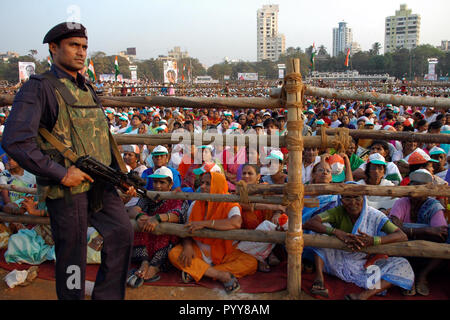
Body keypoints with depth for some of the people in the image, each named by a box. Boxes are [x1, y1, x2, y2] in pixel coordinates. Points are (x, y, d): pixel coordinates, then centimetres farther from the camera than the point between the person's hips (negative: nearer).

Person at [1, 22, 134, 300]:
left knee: (122, 232, 11)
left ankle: (107, 295, 28)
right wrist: (60, 173, -22)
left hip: (100, 183, 8)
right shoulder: (39, 88, -10)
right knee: (73, 254, 4)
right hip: (68, 188, -7)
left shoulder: (87, 89, 14)